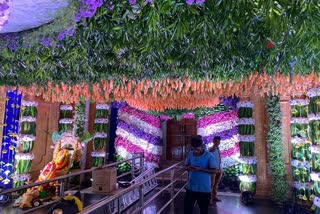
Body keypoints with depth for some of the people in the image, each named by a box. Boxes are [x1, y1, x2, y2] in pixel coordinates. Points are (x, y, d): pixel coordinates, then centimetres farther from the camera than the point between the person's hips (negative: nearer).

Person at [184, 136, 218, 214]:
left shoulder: (209, 156, -13)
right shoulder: (190, 154, 0)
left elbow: (214, 170, -12)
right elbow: (186, 166, 9)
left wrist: (200, 169, -23)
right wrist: (189, 167, -15)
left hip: (204, 188, -3)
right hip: (190, 187, 3)